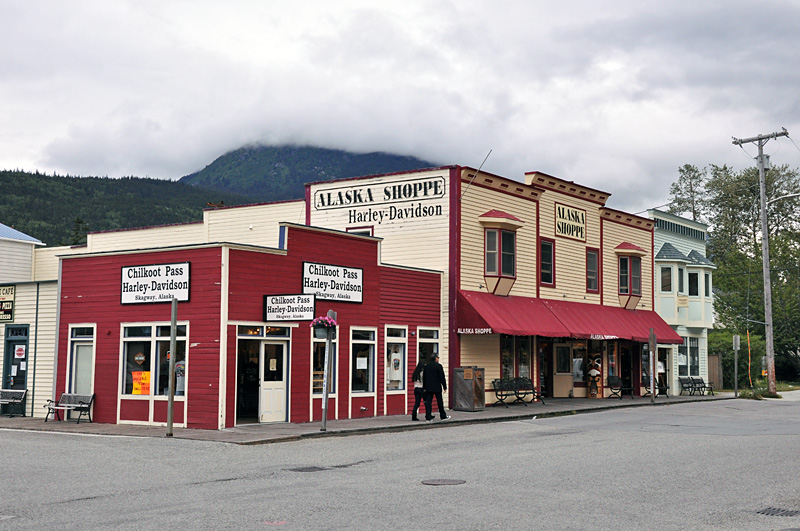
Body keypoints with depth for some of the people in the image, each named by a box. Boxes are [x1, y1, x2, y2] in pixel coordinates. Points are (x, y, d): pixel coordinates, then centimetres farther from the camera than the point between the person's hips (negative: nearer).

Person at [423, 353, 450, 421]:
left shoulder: (426, 366, 8)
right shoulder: (438, 366, -8)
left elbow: (424, 377, 13)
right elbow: (442, 377, -10)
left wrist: (424, 387, 19)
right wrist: (445, 387, -4)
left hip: (428, 388, 4)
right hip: (437, 387, -4)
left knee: (428, 402, 2)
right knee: (440, 402, 7)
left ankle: (428, 417, -3)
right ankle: (443, 416, 17)